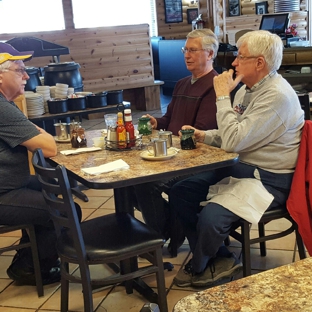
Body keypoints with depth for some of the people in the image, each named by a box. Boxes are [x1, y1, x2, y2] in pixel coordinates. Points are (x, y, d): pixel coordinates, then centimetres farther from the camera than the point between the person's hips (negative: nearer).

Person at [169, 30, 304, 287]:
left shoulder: (277, 96, -21)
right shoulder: (248, 88, 8)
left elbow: (234, 141, -27)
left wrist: (223, 95, -19)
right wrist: (204, 136, 1)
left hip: (268, 179, -10)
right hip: (240, 167, 10)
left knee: (210, 217, -27)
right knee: (179, 194, 0)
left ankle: (198, 269, 8)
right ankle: (220, 261, 9)